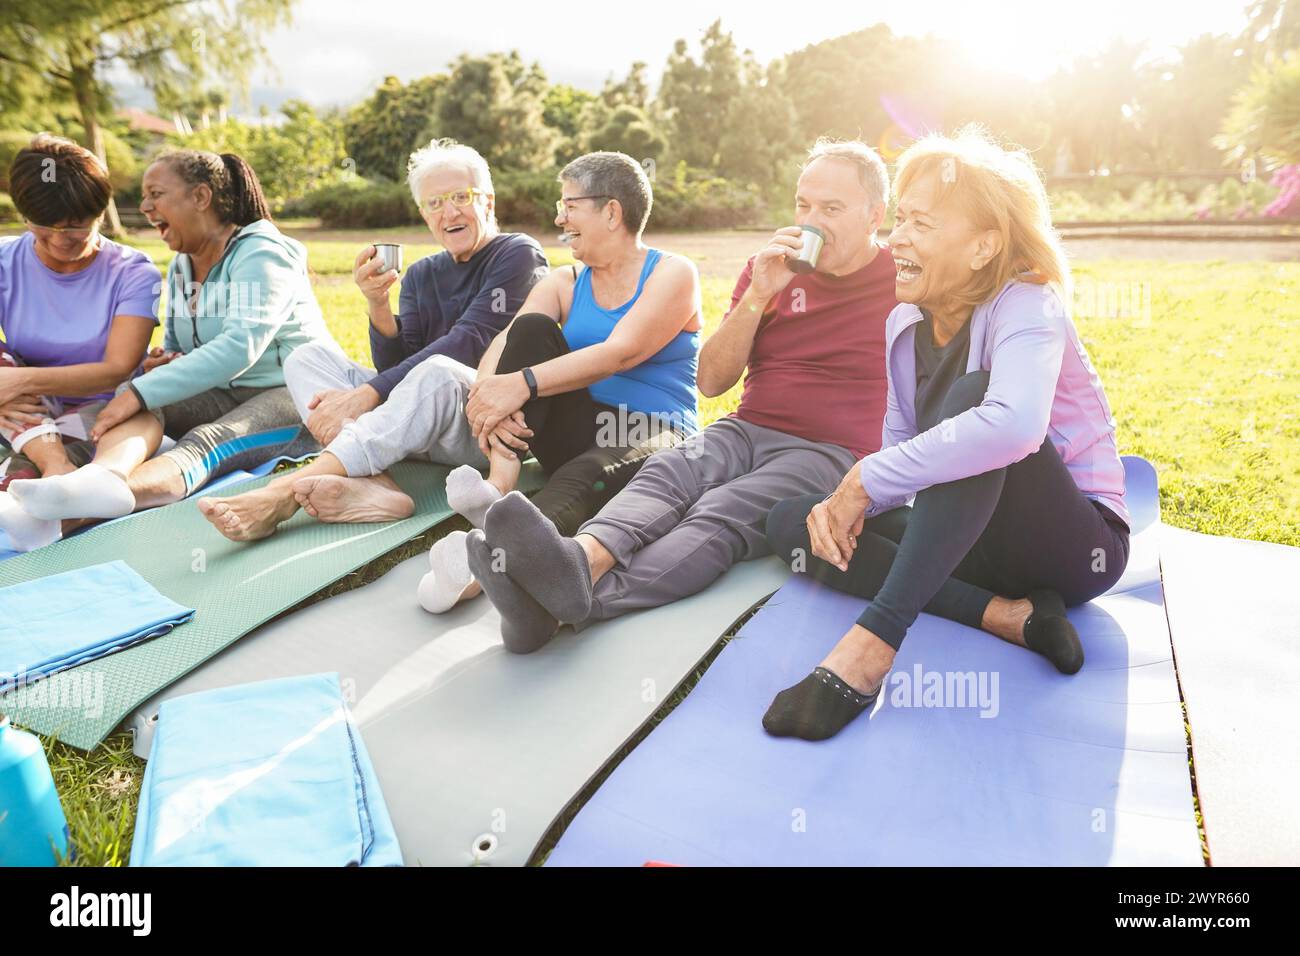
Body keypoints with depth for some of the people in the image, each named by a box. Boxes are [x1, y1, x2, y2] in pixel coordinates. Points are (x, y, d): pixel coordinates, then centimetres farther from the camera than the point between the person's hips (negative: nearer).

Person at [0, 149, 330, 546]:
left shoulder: (261, 254, -12)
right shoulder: (180, 266, 15)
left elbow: (239, 348, -27)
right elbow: (176, 349, 25)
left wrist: (141, 393, -30)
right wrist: (163, 366, -2)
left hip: (297, 395, -7)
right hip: (226, 395, 7)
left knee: (207, 442, -35)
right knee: (140, 398, -20)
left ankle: (82, 504, -61)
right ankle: (103, 476, -52)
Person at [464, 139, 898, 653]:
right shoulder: (771, 268, 16)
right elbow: (711, 381, 11)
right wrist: (759, 295, -3)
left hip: (830, 453, -4)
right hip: (749, 430, 5)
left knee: (719, 514, -34)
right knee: (669, 470, -30)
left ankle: (571, 598, -59)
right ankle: (583, 559, -59)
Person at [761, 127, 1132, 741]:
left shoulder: (1026, 306, -17)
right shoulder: (904, 324, 3)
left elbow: (1013, 426, -40)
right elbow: (901, 450, 5)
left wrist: (868, 478, -33)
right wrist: (848, 501, -17)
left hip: (1076, 545, -7)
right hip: (970, 536, 7)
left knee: (971, 392, -33)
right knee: (791, 522, -9)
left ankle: (872, 642, -40)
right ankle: (1008, 615, -19)